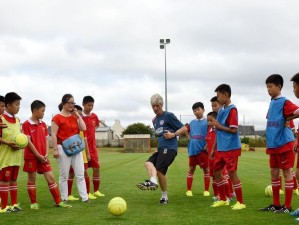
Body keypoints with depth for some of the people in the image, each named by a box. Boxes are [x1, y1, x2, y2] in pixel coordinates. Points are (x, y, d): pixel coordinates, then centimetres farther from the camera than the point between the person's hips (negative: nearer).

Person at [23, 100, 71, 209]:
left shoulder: (43, 124, 10)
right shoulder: (26, 124, -9)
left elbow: (46, 140, 10)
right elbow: (28, 142, -13)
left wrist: (46, 154, -4)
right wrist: (38, 155, -14)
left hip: (43, 157, 5)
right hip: (31, 156, -5)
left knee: (51, 178, 3)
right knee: (32, 179, 4)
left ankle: (58, 202, 8)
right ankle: (33, 203, 14)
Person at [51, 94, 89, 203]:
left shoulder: (75, 117, 12)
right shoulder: (57, 118, -7)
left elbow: (83, 128, 2)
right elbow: (53, 135, -11)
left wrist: (78, 115, 0)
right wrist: (55, 149, -17)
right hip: (63, 148, -6)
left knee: (80, 175, 3)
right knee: (64, 176, 3)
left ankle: (85, 197, 4)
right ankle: (64, 199, 11)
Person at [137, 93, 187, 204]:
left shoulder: (169, 115, -2)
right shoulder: (154, 120, 21)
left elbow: (184, 128, -4)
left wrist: (173, 134, -19)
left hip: (169, 148, -8)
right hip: (160, 148, 8)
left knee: (160, 170, -17)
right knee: (148, 162, -14)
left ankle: (164, 196, -13)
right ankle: (153, 181, -35)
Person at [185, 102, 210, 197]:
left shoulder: (207, 122, -5)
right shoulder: (192, 123, 10)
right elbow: (187, 131, 27)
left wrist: (207, 145, -15)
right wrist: (190, 139, 12)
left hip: (203, 149, -4)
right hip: (192, 149, 5)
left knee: (206, 169, 3)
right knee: (191, 169, 8)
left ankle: (206, 190, 11)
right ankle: (189, 190, 15)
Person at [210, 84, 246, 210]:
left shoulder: (232, 109, -13)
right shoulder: (221, 110, 12)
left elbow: (234, 130, -19)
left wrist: (219, 126, -11)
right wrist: (214, 148, 19)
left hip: (231, 148, -9)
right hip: (221, 148, 9)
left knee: (232, 173, -5)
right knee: (216, 172, 12)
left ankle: (240, 202, 5)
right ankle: (223, 199, 26)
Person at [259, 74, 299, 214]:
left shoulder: (284, 102, -12)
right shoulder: (272, 103, 13)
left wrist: (287, 119, -13)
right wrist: (268, 141, 14)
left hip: (284, 143, -8)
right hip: (273, 144, 8)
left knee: (286, 172, -2)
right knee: (274, 173, 11)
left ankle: (287, 206, 3)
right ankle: (276, 204, 21)